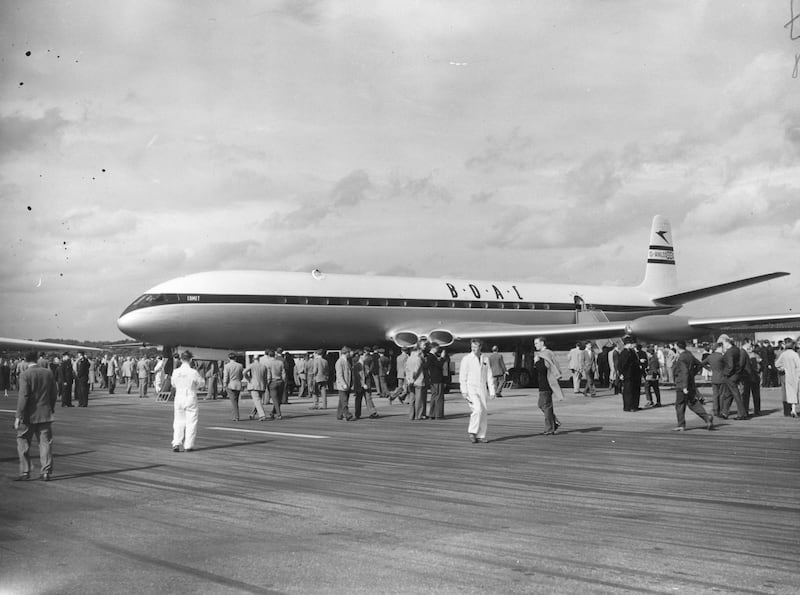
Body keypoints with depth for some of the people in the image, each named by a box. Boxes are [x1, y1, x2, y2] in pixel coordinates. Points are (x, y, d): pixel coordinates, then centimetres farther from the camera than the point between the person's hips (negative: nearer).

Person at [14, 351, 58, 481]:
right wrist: (51, 408, 22)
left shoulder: (25, 375, -12)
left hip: (29, 415, -4)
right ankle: (46, 472, 6)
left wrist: (18, 416, -12)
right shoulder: (48, 373, 2)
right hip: (45, 414, 4)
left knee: (23, 442, 8)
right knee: (45, 442, 7)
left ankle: (25, 472, 7)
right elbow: (54, 394, 8)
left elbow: (23, 397, -16)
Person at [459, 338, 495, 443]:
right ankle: (472, 432, -10)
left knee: (484, 413, 0)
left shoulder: (485, 359, 10)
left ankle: (481, 436, 8)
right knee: (477, 409, -21)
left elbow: (489, 376, 12)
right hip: (471, 388, -4)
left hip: (482, 389, 4)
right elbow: (462, 376, -4)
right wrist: (464, 391, -12)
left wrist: (492, 391, 6)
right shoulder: (466, 359, -2)